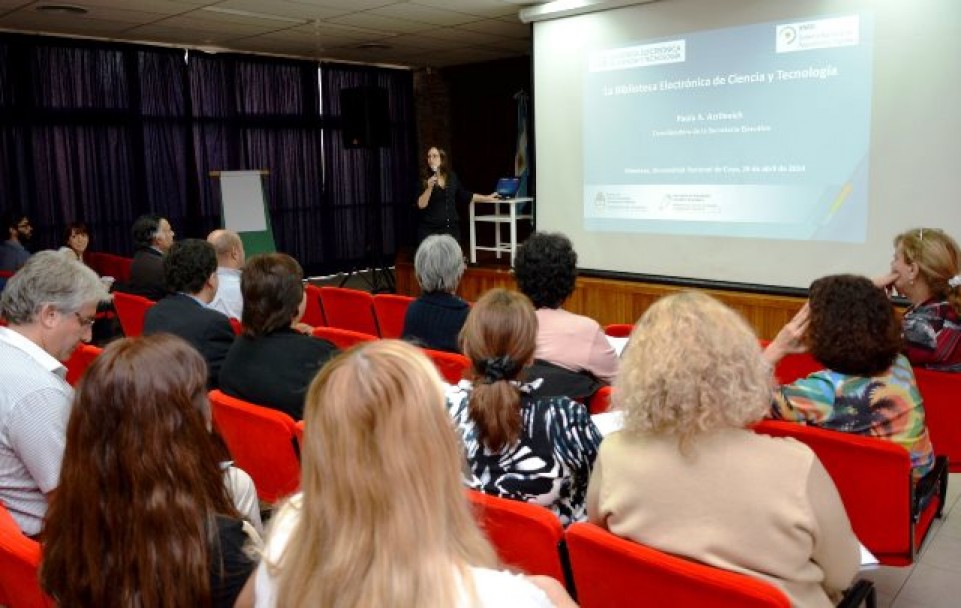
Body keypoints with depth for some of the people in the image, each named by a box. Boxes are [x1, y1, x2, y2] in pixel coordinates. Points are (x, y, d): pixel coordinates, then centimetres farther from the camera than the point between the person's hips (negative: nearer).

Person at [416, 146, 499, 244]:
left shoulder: (452, 177, 6)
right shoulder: (424, 179, -4)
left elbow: (465, 195, 20)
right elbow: (421, 205, -13)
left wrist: (487, 198, 25)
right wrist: (429, 188, -26)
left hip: (451, 229, 4)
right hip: (429, 230, -3)